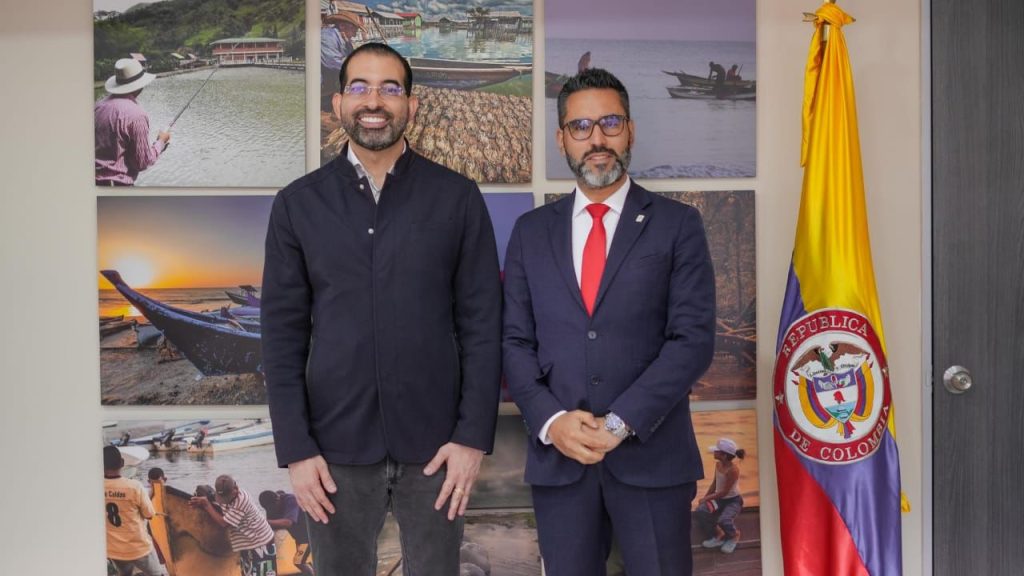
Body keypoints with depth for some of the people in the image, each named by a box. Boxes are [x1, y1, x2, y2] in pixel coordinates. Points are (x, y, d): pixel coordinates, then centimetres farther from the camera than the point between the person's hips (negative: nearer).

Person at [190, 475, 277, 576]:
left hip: (260, 542, -9)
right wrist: (203, 504, -12)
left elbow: (223, 523, -26)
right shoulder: (228, 496, -3)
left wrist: (207, 505, -20)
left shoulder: (241, 501, -30)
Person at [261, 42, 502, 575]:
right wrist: (295, 449, -4)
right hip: (336, 443, 1)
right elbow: (282, 331, 1)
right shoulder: (298, 204, 2)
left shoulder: (457, 197, 0)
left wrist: (473, 435, -6)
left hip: (434, 441, 0)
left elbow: (482, 321, -1)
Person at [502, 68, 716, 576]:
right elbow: (515, 341, 5)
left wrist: (621, 422, -15)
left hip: (652, 455, -2)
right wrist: (551, 420, -11)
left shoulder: (677, 224, 2)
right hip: (557, 457, 2)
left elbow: (693, 338, -7)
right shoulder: (531, 231, 9)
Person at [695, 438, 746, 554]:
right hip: (720, 499, 7)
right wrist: (705, 497, 3)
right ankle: (718, 535, 8)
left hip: (733, 500, -7)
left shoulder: (733, 469, -26)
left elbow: (724, 491, -23)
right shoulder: (718, 464, -3)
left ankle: (734, 535, 7)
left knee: (723, 521, -33)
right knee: (699, 513, -18)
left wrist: (706, 498, -18)